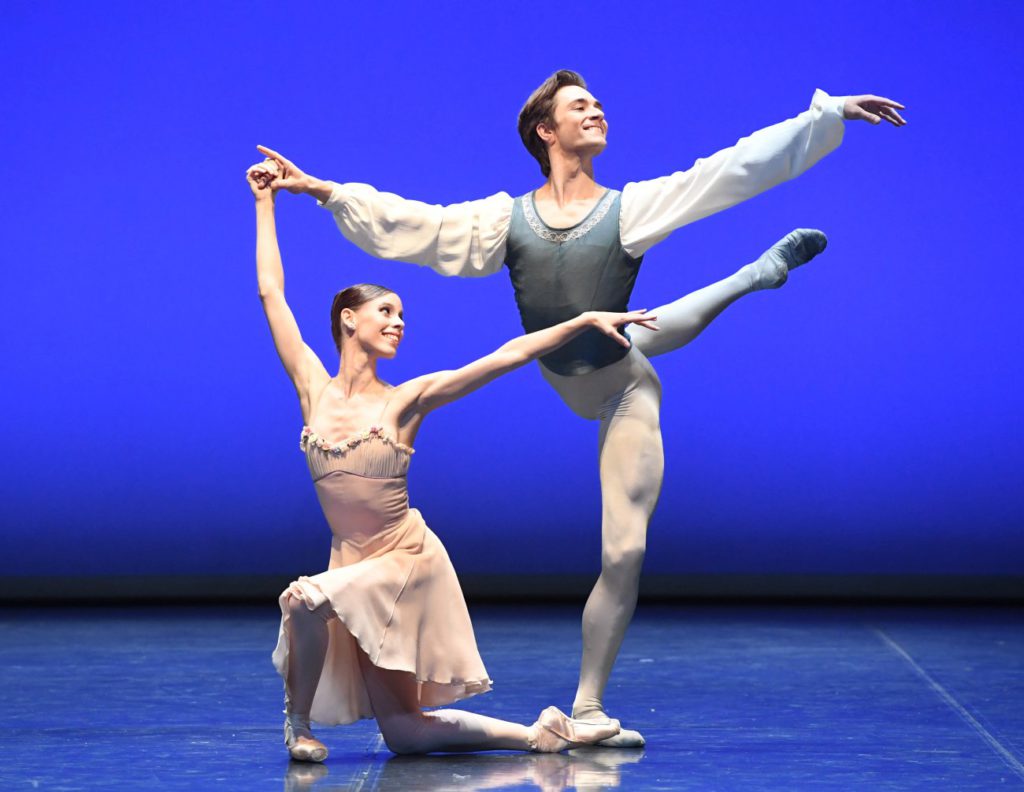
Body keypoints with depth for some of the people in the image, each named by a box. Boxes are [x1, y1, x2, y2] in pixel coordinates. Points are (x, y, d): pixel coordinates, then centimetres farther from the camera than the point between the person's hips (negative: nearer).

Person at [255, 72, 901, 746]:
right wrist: (324, 191, -6)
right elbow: (407, 223, -1)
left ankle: (587, 708, 10)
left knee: (625, 553, -2)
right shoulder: (505, 218, -4)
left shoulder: (632, 207, -10)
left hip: (625, 394, -2)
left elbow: (739, 166, -12)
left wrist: (828, 113, -15)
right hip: (566, 383, 2)